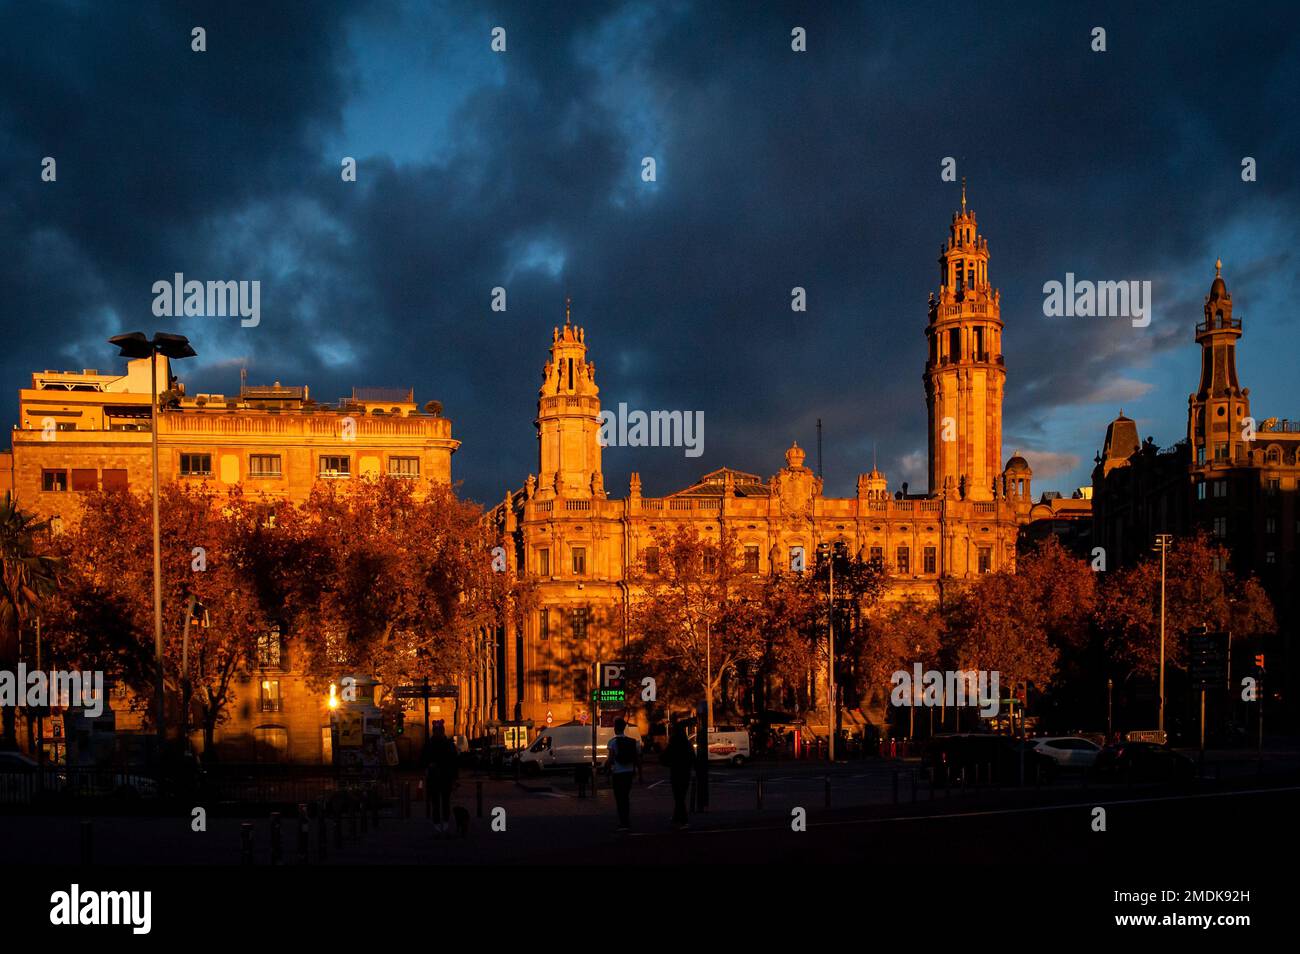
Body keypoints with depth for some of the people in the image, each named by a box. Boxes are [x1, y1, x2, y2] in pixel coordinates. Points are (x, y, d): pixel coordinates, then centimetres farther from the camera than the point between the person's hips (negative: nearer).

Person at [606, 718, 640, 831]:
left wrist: (609, 774, -7)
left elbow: (611, 759, -13)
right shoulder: (632, 741, 6)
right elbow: (638, 759, 6)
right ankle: (627, 822, 24)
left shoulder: (613, 742, -8)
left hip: (617, 773, -5)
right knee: (626, 797, 19)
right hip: (629, 772, 5)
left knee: (619, 798, -1)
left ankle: (624, 823, -8)